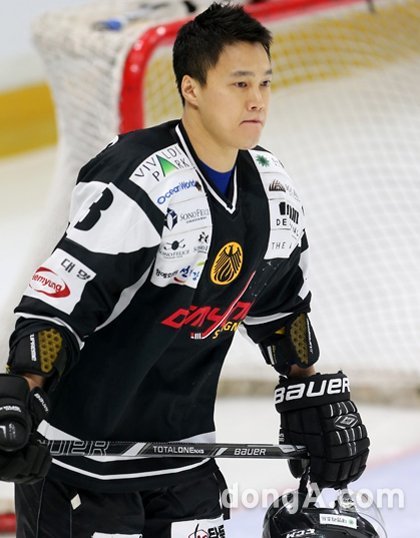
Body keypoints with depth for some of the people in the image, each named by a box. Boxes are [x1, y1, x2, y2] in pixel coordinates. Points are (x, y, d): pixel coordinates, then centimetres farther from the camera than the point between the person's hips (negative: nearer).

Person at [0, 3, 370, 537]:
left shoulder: (271, 189, 3)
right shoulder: (139, 184, -23)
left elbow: (282, 304, 17)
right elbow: (57, 298, -27)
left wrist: (313, 395, 16)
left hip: (183, 444, 7)